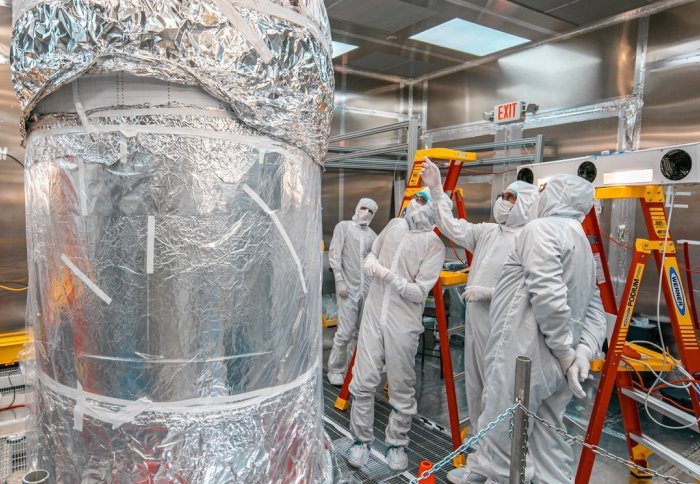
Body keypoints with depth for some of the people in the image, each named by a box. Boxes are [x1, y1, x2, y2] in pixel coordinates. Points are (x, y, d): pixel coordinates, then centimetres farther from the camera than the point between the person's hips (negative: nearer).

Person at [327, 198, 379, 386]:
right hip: (348, 287, -4)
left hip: (367, 288, 5)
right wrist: (340, 280, -10)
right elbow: (334, 255, -3)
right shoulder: (343, 227, 2)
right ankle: (335, 371, 11)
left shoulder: (373, 236, 14)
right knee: (346, 332, -7)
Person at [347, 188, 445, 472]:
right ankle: (361, 440, 23)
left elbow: (419, 293, -14)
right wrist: (370, 260, 1)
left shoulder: (434, 245, -9)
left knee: (401, 388, 6)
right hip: (373, 315, 4)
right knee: (363, 382, 5)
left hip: (403, 324, -4)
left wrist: (387, 274, -20)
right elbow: (373, 251, 24)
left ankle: (397, 444, 26)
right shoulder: (394, 225, 7)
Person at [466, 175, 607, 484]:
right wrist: (584, 352, 0)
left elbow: (548, 296, -20)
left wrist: (566, 353, -11)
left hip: (522, 361, -9)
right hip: (554, 367, 9)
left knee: (500, 458, 0)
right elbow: (595, 311, 14)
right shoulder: (581, 242, 21)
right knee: (549, 455, 15)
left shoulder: (541, 229, -7)